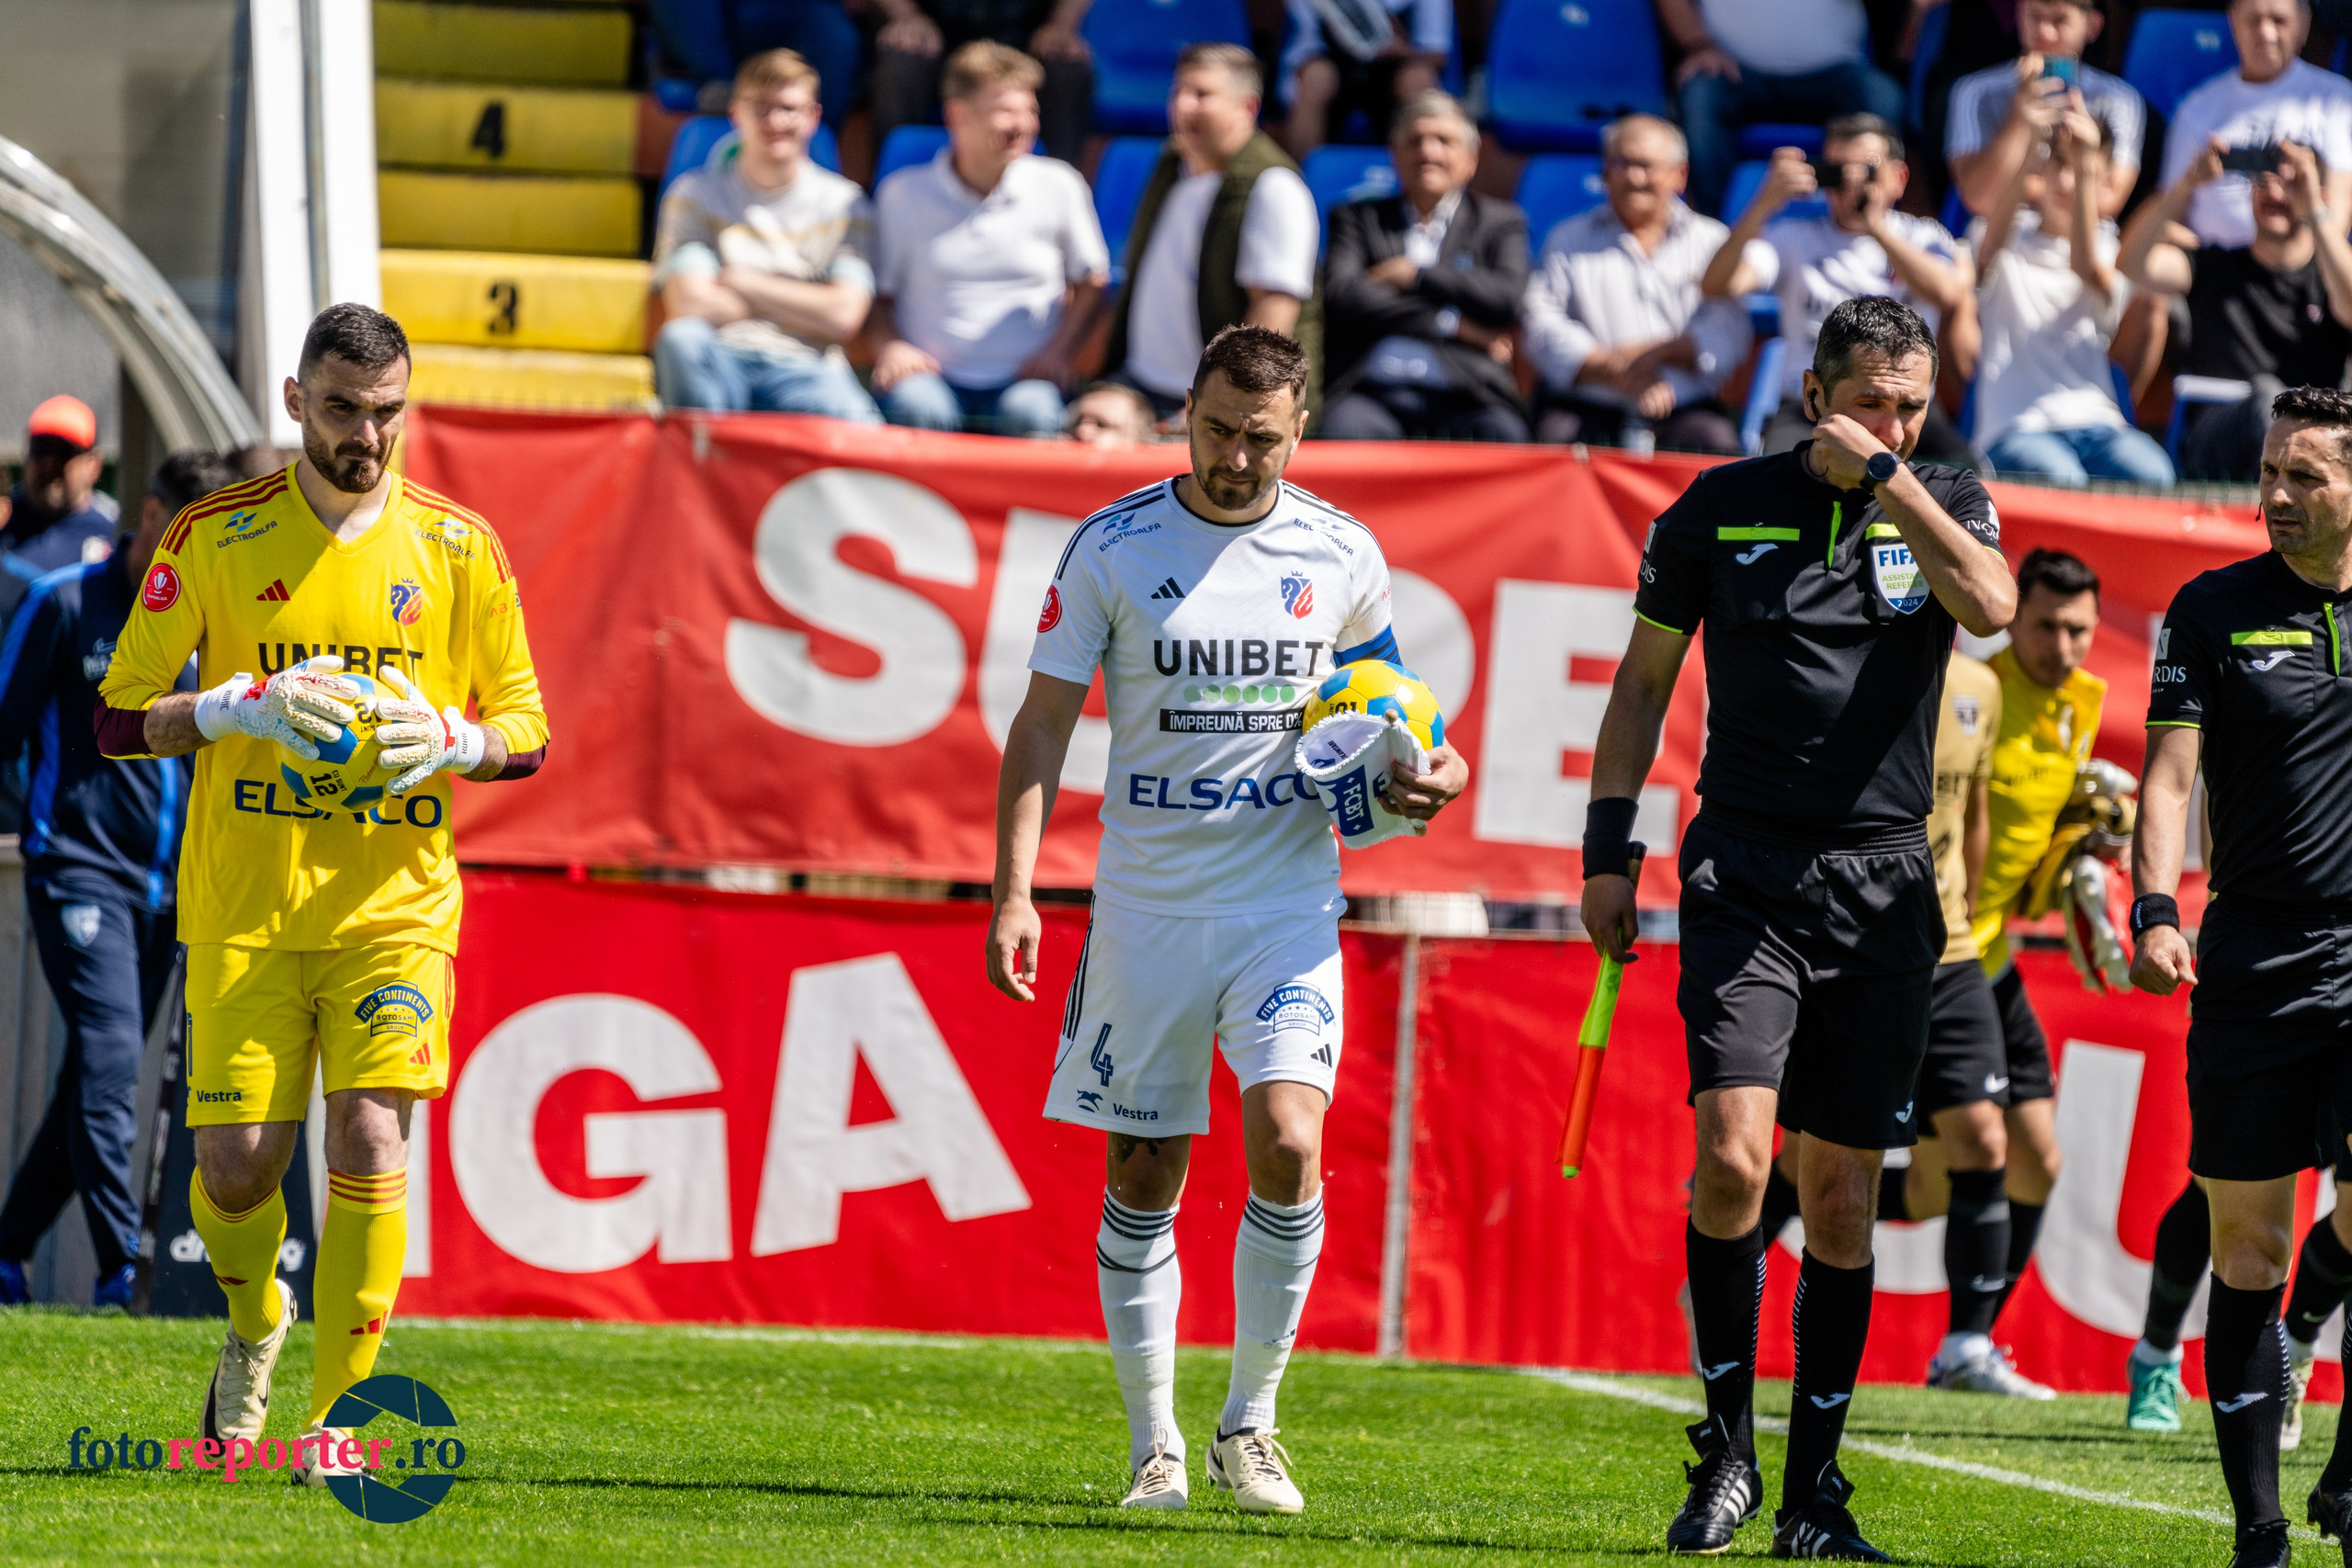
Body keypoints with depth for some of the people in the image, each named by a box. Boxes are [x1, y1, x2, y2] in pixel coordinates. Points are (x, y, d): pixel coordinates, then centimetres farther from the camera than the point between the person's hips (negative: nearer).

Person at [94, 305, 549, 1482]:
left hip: (396, 903, 0)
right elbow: (119, 721, 2)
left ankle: (334, 1415, -4)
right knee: (237, 1163, -5)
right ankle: (254, 1323, 28)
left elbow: (526, 732, 9)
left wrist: (448, 740, -13)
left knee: (370, 1144, -14)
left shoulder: (457, 548, 4)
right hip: (243, 908, 0)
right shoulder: (210, 538, 1)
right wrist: (237, 704, -16)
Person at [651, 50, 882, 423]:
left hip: (803, 368, 0)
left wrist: (741, 283, 3)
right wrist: (800, 304, 5)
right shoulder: (695, 194, 11)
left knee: (860, 431, -36)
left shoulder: (844, 203, 13)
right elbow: (690, 307, -3)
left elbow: (843, 317, 1)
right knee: (681, 338, -38)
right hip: (719, 364, 0)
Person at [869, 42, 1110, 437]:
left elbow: (1091, 284, 16)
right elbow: (876, 293, 14)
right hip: (933, 376, 0)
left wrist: (1058, 351, -1)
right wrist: (889, 346, -7)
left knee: (1030, 414, -36)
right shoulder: (903, 195, 7)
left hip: (1022, 377, 0)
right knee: (915, 407, -36)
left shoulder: (1059, 189, 8)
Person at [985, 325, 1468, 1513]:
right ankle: (1154, 1444, 14)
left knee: (1287, 1144, -16)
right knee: (1144, 1176, 3)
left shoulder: (1342, 556, 3)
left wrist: (1430, 770, -1)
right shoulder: (1112, 549, -2)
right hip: (1145, 907, 0)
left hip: (1288, 898, 0)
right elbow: (1042, 723, -1)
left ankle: (1250, 1424, -1)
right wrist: (1014, 890, -9)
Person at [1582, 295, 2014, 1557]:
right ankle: (1725, 1441, -1)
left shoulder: (1946, 505, 7)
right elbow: (1643, 680, 11)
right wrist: (1609, 851, 5)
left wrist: (1885, 475, -13)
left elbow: (1990, 606, -15)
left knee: (1840, 1193, 4)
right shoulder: (1722, 508, 4)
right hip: (1744, 874, -1)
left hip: (1882, 887, 2)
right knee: (1732, 1157, -17)